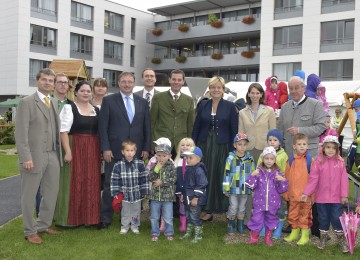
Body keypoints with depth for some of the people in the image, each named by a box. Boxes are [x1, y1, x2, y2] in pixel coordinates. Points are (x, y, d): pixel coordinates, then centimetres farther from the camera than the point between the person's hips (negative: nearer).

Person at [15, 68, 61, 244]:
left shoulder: (54, 103, 14)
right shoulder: (26, 102, -7)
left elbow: (56, 129, 11)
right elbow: (21, 133, -13)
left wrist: (58, 152, 4)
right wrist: (26, 157, -19)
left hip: (53, 155, 7)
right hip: (34, 157, -6)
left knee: (52, 193, 13)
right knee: (29, 196, 6)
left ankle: (43, 225, 30)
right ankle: (30, 231, 20)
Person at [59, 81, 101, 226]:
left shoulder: (96, 110, 12)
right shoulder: (69, 108, -3)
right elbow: (63, 131, -9)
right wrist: (68, 151, -17)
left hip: (93, 150, 5)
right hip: (76, 148, -5)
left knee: (92, 184, 8)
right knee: (75, 183, -1)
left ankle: (90, 216, 18)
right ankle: (74, 218, 10)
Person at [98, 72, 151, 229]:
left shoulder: (142, 102, 11)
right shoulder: (109, 100, 2)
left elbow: (147, 127, 11)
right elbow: (102, 126, -2)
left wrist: (147, 148, 4)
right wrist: (105, 148, -9)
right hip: (115, 151, -2)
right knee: (110, 185, 3)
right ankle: (105, 218, 12)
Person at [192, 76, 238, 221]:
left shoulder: (230, 106, 0)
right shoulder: (203, 105, 7)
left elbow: (234, 130, 0)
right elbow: (196, 127, 9)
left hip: (222, 147, -2)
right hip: (204, 145, 2)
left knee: (220, 178, 1)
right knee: (204, 178, 4)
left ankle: (223, 207, 13)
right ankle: (207, 209, 14)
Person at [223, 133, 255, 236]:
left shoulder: (250, 159, 1)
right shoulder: (231, 158, -7)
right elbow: (226, 174, -5)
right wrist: (226, 189, -6)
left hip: (245, 189, 3)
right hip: (234, 189, -2)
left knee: (242, 208, 14)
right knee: (233, 207, 4)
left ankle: (240, 226, 29)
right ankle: (230, 225, 23)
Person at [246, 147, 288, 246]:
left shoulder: (277, 173, -1)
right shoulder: (258, 172, -4)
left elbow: (281, 190, 0)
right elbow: (251, 186, -7)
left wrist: (282, 180, -17)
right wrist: (252, 176, -21)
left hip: (272, 203, 1)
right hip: (259, 202, -1)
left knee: (270, 220, 13)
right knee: (256, 219, 1)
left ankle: (268, 238, 31)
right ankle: (254, 238, 19)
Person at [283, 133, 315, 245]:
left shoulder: (310, 160, -6)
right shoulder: (291, 160, 4)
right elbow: (287, 177, 9)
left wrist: (312, 194, -6)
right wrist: (286, 193, 8)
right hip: (293, 194, 4)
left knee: (305, 215, 7)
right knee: (293, 215, 14)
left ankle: (305, 235, 20)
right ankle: (294, 233, 30)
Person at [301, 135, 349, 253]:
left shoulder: (340, 162, -3)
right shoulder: (319, 162, -5)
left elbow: (344, 180, -2)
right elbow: (313, 179, -8)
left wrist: (344, 195, -5)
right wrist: (306, 193, -13)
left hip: (337, 198, 0)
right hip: (322, 197, 0)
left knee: (337, 218, 4)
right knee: (323, 218, 13)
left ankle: (341, 240, 23)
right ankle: (323, 238, 30)